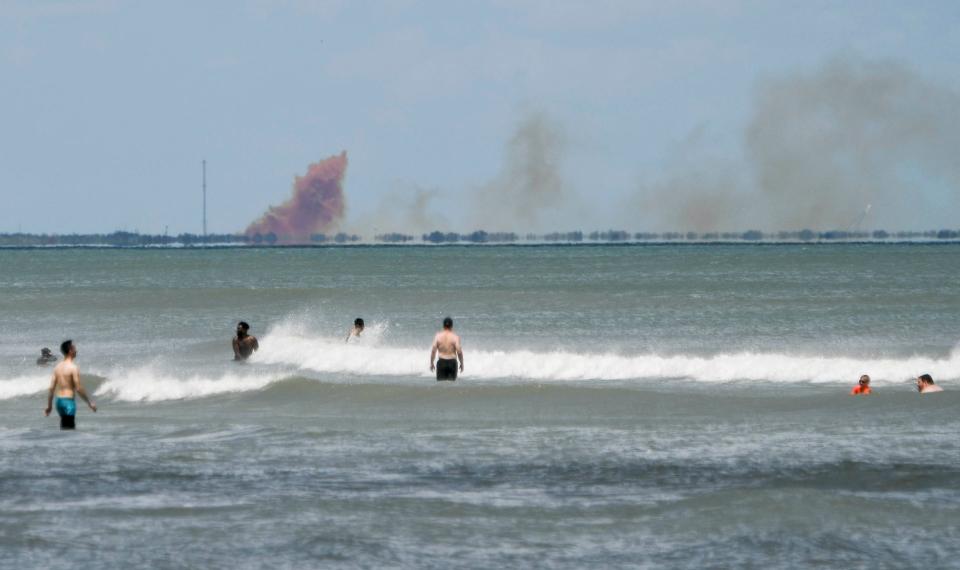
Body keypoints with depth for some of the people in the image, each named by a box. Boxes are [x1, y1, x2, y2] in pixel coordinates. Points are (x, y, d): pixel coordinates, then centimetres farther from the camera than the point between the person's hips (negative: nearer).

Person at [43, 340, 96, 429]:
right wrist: (90, 402, -7)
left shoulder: (58, 367, 8)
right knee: (69, 429, -8)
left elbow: (51, 388, 9)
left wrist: (49, 405, 16)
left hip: (59, 401, 8)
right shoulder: (73, 367, -13)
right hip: (69, 401, -8)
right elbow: (79, 388, -16)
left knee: (64, 427, 19)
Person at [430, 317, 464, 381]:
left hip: (441, 362, 1)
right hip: (452, 362, -1)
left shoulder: (438, 336, -2)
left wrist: (431, 363, 6)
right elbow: (459, 351, -11)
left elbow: (433, 350, -4)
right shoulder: (455, 337, -7)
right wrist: (462, 363, 2)